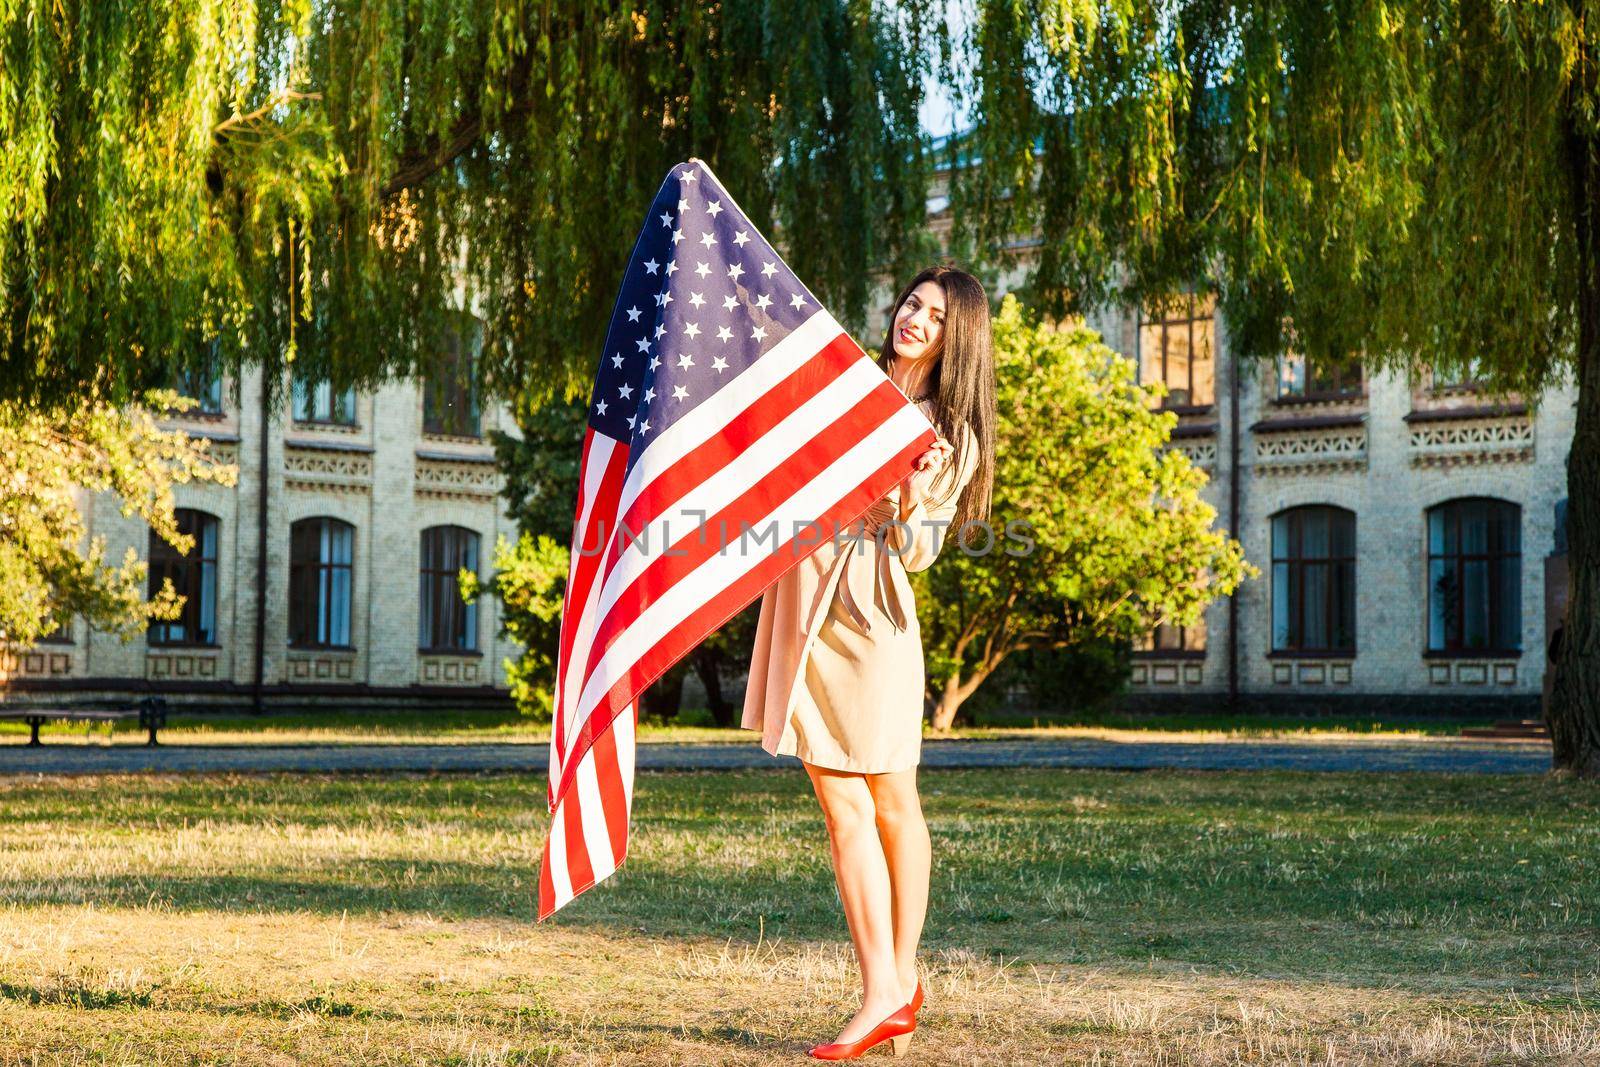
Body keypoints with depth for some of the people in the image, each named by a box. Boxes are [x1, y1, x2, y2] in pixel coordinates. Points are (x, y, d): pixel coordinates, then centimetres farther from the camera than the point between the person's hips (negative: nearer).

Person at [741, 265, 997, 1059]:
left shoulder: (950, 434, 4)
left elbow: (917, 554, -1)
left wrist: (910, 504, -21)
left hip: (870, 613, -3)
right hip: (805, 606, 3)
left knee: (892, 800, 4)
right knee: (844, 806, -2)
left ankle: (902, 977, 16)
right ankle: (885, 994, -3)